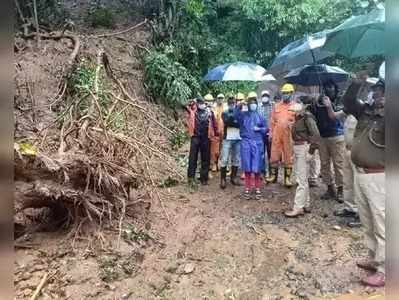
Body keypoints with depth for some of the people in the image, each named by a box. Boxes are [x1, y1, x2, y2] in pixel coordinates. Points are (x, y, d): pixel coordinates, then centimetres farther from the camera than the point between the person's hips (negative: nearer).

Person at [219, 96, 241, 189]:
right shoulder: (225, 113, 9)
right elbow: (226, 122, -12)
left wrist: (232, 122, -11)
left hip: (237, 139, 3)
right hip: (227, 139, -3)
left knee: (236, 159, 8)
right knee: (224, 159, -7)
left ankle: (233, 177, 19)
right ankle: (223, 179, 1)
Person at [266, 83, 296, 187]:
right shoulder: (276, 106, 12)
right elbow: (272, 121, 11)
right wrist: (271, 132, 6)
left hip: (289, 135, -2)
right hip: (276, 134, 2)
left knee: (288, 157, 3)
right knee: (274, 155, 5)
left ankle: (287, 178, 12)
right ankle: (273, 175, 18)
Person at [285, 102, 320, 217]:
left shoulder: (307, 118, -14)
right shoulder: (299, 118, 10)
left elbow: (316, 135, -20)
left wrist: (311, 148, -16)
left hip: (304, 149, -9)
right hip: (297, 148, 9)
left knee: (301, 179, -6)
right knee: (302, 178, 16)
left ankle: (298, 208, -1)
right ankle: (306, 205, 28)